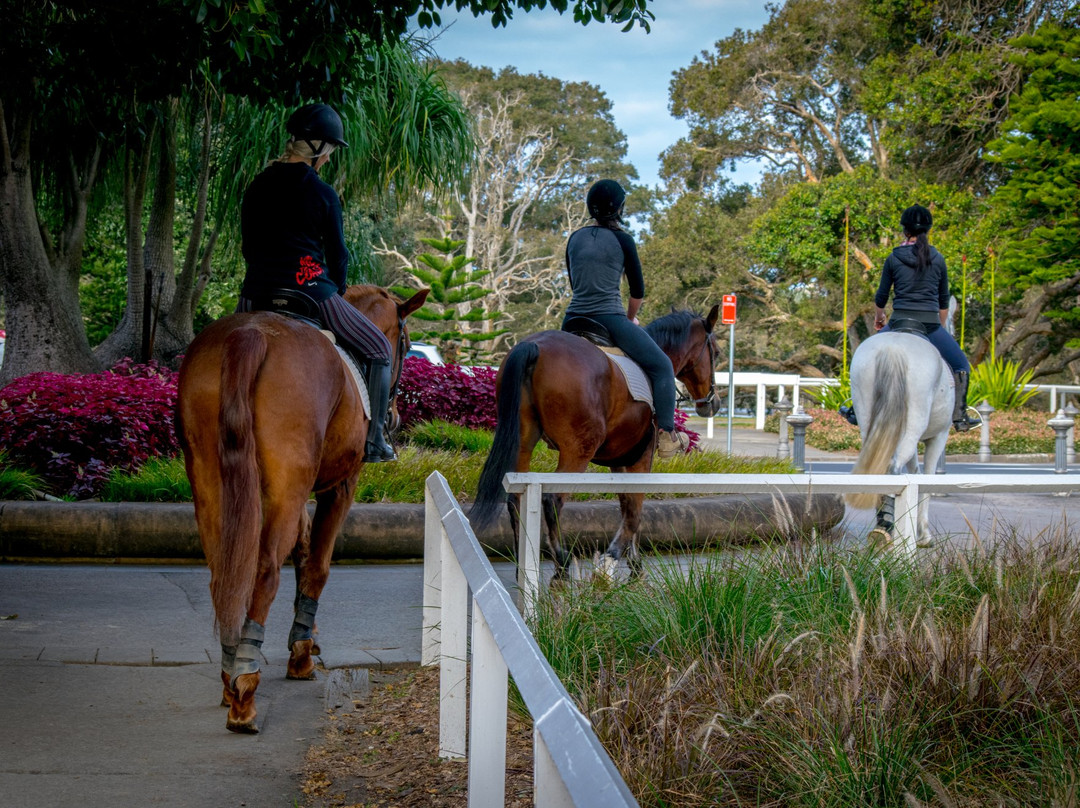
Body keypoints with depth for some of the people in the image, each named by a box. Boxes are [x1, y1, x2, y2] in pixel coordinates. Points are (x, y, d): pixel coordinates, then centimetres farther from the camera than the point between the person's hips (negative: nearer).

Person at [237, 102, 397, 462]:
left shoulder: (257, 187, 7)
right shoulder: (323, 194, -7)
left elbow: (248, 247, 13)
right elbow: (337, 253, -1)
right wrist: (338, 288, 17)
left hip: (256, 296, 4)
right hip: (311, 293, -4)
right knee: (378, 350, 14)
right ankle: (373, 441, 9)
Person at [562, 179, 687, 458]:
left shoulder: (574, 239, 10)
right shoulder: (622, 239, -4)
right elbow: (638, 291, 1)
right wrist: (630, 319, 19)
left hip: (574, 320, 6)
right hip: (610, 319, -6)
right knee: (661, 365, 4)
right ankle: (666, 434, -3)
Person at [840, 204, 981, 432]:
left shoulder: (893, 258, 1)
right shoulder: (938, 259, 5)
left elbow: (881, 297, 9)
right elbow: (944, 300, 13)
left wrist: (879, 317, 29)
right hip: (931, 324, 0)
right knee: (961, 366, 18)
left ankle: (859, 412, 23)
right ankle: (959, 416, 12)